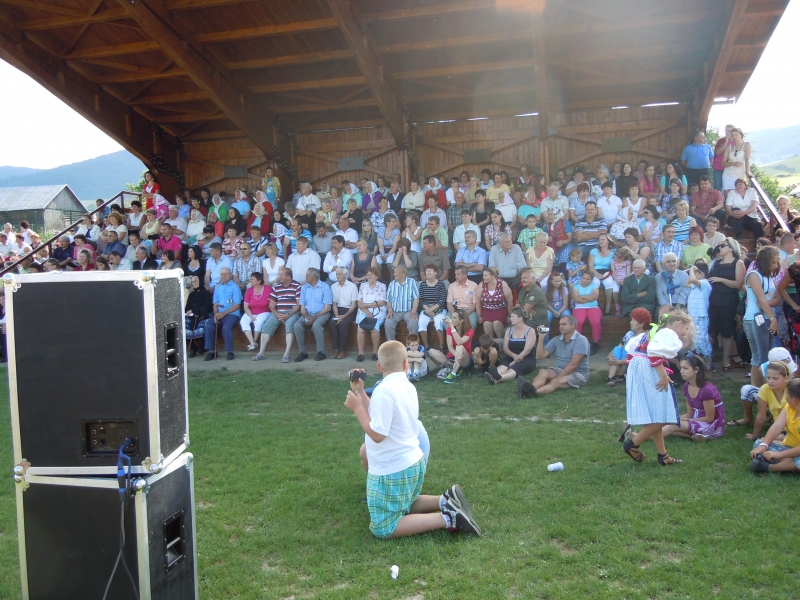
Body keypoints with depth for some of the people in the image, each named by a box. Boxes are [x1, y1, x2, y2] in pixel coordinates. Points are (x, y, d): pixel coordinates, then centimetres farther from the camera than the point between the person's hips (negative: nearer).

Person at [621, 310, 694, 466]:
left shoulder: (654, 332, 21)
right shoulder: (670, 334, -7)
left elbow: (631, 347, 22)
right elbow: (655, 352, -26)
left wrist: (635, 367, 21)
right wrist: (663, 376, -21)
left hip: (637, 373, 10)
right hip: (649, 375, -10)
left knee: (655, 416, 15)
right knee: (660, 417, -4)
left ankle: (662, 455, 21)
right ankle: (633, 444, 1)